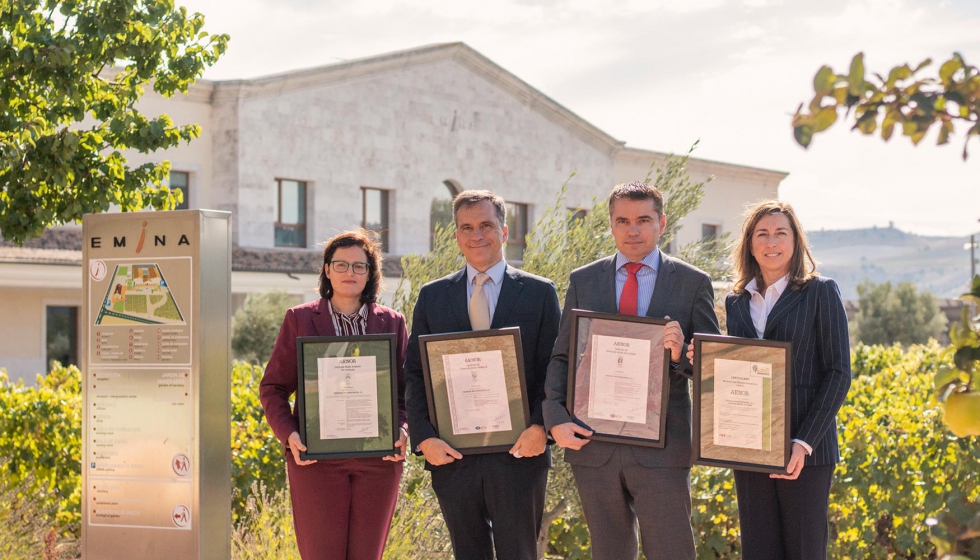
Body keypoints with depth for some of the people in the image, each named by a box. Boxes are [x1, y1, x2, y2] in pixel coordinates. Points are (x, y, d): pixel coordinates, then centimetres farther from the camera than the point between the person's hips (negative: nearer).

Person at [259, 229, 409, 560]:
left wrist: (402, 430, -9)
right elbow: (273, 387, 6)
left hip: (379, 459, 2)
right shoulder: (300, 319, 7)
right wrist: (288, 434, -10)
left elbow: (407, 387, 10)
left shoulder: (392, 322, 12)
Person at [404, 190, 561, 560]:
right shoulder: (432, 296, 10)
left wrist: (541, 426, -12)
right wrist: (424, 438, -4)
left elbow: (554, 369, 2)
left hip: (519, 451, -2)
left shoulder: (539, 293, 5)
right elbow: (414, 374, 8)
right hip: (452, 455, 2)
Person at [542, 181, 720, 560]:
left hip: (661, 448, -2)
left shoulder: (693, 283, 3)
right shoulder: (583, 281, 10)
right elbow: (560, 358, 9)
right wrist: (556, 420, -7)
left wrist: (682, 353, -18)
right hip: (593, 444, 2)